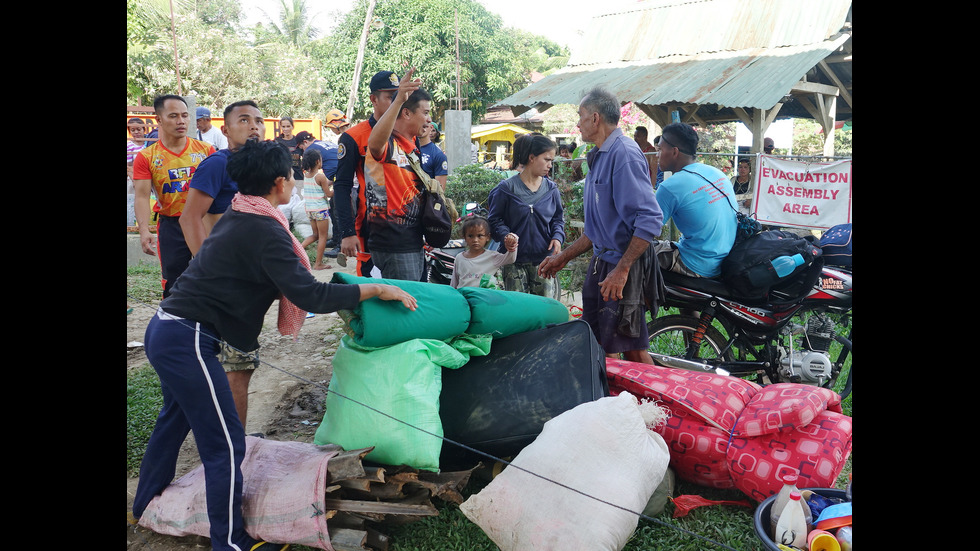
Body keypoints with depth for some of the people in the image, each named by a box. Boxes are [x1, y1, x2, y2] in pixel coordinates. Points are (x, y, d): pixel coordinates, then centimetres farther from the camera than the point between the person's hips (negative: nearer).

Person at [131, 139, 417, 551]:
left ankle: (147, 504, 49)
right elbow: (308, 295, -24)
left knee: (175, 418, 29)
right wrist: (377, 290, -18)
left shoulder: (236, 218, 11)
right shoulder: (264, 232, -18)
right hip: (188, 341, -11)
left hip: (164, 328, 11)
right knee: (226, 445, -2)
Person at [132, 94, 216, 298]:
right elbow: (142, 196, -6)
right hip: (171, 225, 0)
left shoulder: (205, 149, 3)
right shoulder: (146, 157, 0)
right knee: (173, 284, 4)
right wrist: (144, 231, -21)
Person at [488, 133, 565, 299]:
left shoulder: (551, 188, 7)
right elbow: (495, 219, -1)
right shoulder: (507, 188, -4)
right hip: (514, 261, -2)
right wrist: (505, 235, -20)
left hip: (544, 259, 3)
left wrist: (557, 237, -5)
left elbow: (558, 218, 14)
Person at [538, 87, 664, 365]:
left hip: (623, 269, -10)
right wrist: (563, 257, 20)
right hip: (601, 263, 10)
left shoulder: (624, 153, -16)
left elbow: (650, 220, -24)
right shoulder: (600, 157, 16)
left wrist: (621, 269, -25)